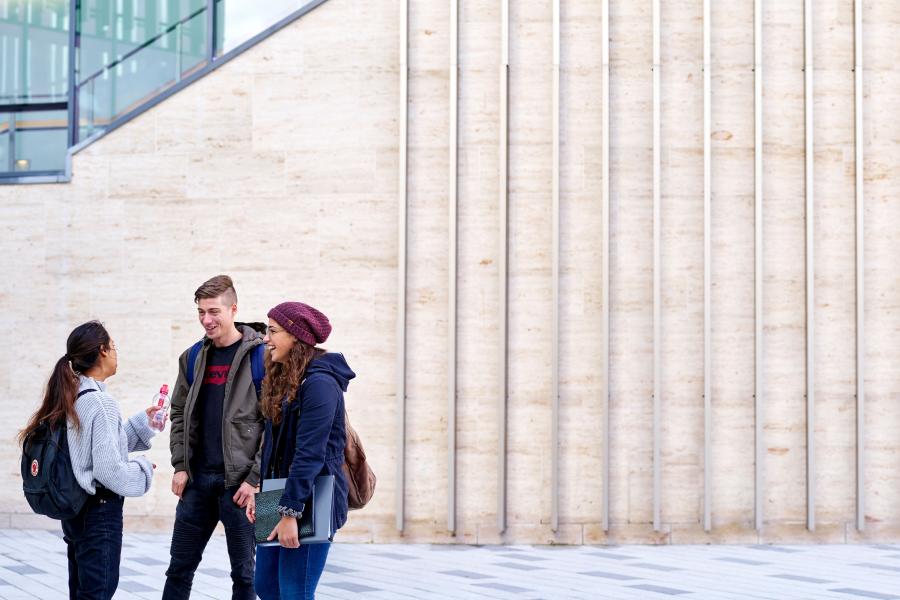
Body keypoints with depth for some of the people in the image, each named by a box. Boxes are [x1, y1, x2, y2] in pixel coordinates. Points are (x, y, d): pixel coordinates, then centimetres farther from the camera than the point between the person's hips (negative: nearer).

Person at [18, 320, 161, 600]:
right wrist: (143, 469, -4)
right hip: (101, 513, -9)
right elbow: (109, 469, -22)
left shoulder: (70, 397, 6)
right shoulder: (101, 402, -19)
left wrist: (142, 423, 19)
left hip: (75, 510, 9)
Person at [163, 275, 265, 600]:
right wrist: (180, 466, 5)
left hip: (239, 481, -5)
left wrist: (255, 478, -14)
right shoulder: (193, 357, 10)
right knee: (179, 569, 10)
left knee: (243, 573, 4)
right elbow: (179, 414, 16)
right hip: (197, 479, 5)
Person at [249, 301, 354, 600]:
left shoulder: (319, 383, -17)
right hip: (280, 496, 9)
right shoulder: (283, 380, 13)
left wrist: (290, 513, -23)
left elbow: (309, 453, -21)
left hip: (312, 501, -9)